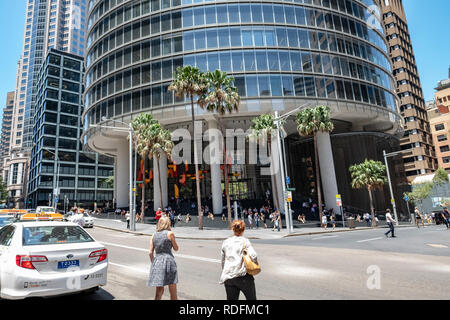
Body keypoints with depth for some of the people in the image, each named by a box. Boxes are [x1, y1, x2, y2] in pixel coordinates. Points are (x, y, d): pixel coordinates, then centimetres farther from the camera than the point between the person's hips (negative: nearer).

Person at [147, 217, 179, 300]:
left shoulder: (154, 235, 9)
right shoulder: (170, 233, -4)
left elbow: (150, 253, 6)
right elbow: (176, 248, 5)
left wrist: (153, 263, 18)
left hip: (157, 261, 5)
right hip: (168, 260, -5)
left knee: (159, 291, 15)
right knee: (173, 292, 8)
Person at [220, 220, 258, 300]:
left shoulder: (225, 242, 7)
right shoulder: (245, 241, -4)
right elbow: (254, 256, -15)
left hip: (228, 277, 3)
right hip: (243, 276, -3)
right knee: (251, 298, 12)